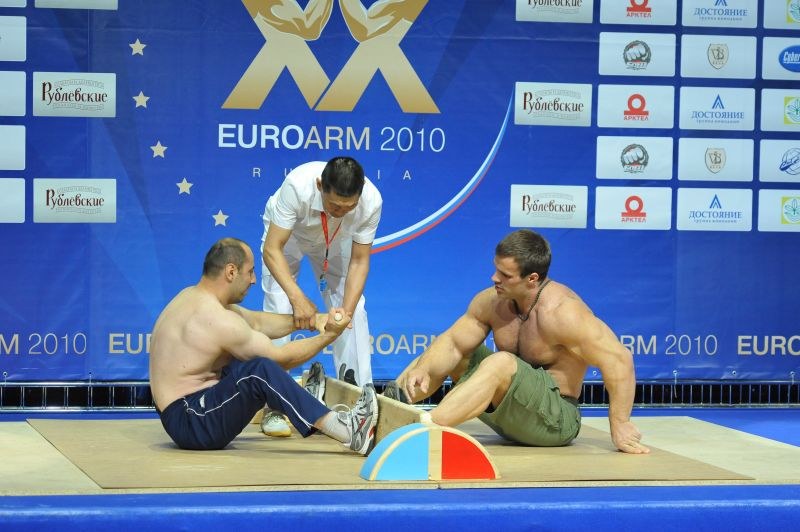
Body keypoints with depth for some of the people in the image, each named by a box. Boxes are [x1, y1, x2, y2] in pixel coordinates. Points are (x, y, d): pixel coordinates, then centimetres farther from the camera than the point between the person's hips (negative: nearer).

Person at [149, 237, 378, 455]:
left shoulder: (194, 296, 11)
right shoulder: (213, 318, -20)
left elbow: (257, 322, 19)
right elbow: (280, 358, -13)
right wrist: (328, 336, -4)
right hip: (190, 422, -11)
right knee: (262, 369, -29)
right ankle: (347, 432, -33)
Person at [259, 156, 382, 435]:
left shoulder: (371, 201, -36)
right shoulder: (298, 185, -44)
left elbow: (359, 261, -23)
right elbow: (272, 250, -40)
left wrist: (346, 310, -37)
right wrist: (297, 297, -52)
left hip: (335, 242, 3)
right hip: (286, 234, -3)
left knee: (354, 311, -8)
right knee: (279, 311, -14)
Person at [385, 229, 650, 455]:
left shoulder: (561, 312, -25)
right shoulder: (492, 301, -4)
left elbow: (618, 359, -27)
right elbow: (452, 342, -2)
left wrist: (619, 427, -29)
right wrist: (423, 370, -22)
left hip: (555, 420, -8)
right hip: (508, 415, 8)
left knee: (502, 363, -33)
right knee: (447, 354, 7)